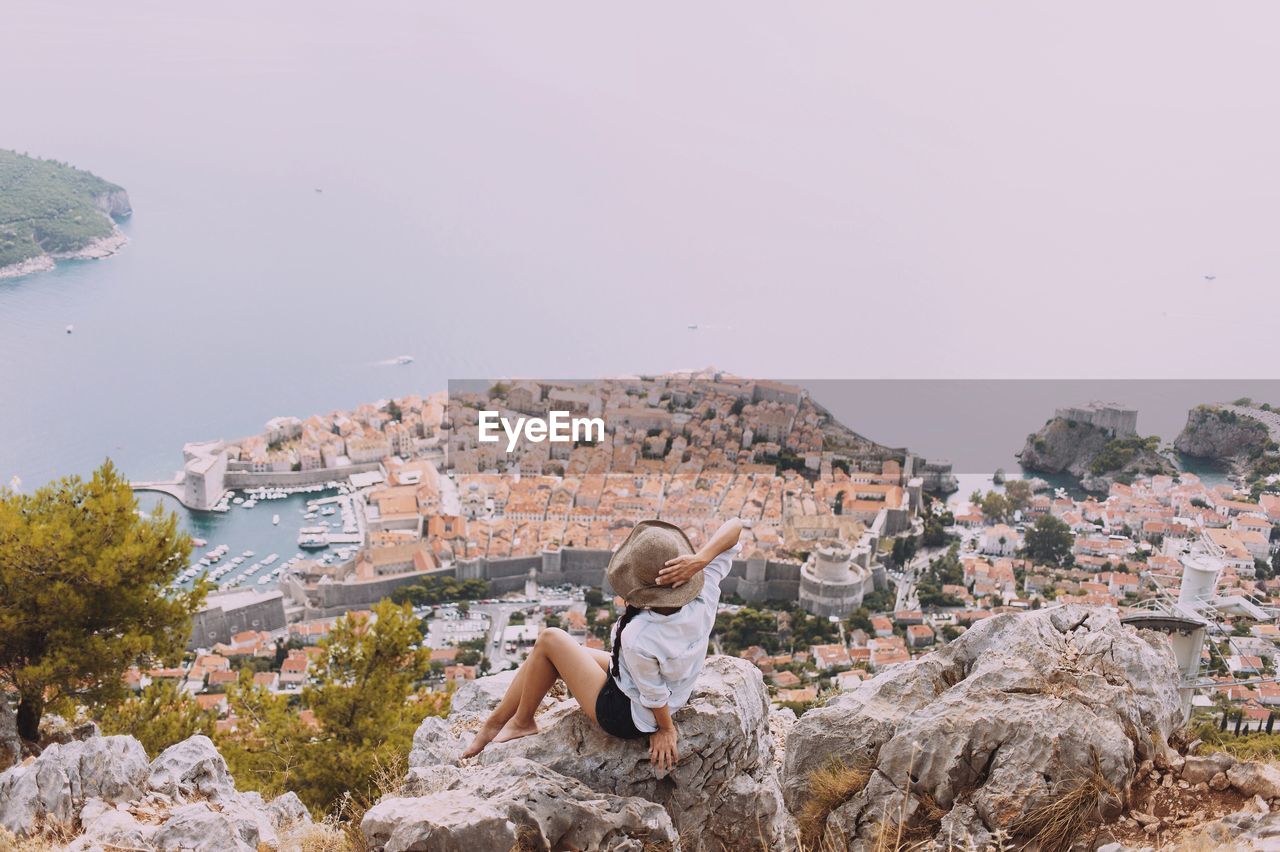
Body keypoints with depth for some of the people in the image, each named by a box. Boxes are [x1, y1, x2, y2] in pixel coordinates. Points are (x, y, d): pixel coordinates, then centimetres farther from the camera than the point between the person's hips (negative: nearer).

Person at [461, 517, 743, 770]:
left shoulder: (638, 637, -40)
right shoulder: (704, 598, -25)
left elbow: (655, 695, -22)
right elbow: (734, 526, -20)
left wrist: (666, 728, -1)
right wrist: (700, 558, -38)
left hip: (626, 718, -7)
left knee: (550, 639, 2)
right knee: (547, 655, 14)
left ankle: (522, 722, 25)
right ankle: (495, 721, 32)